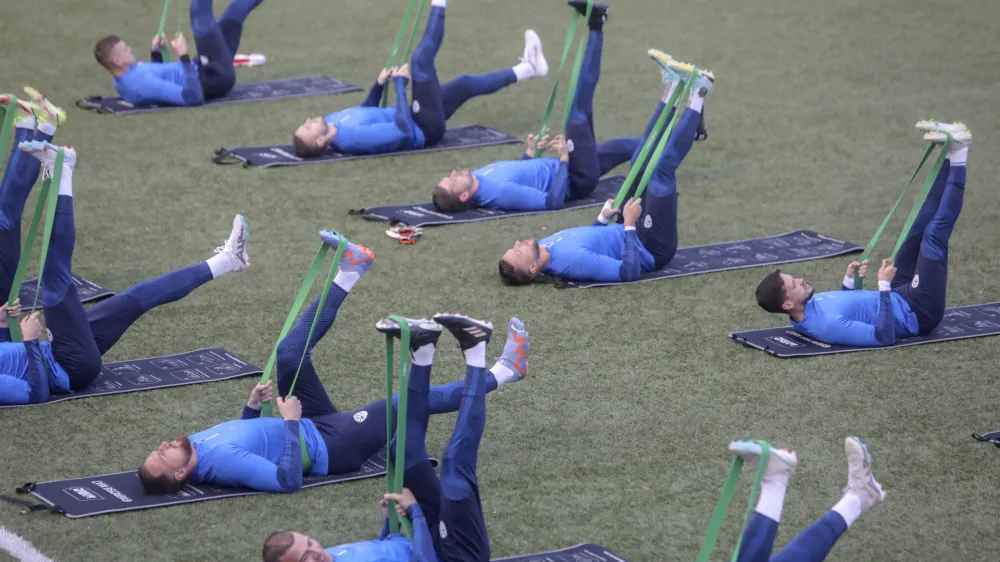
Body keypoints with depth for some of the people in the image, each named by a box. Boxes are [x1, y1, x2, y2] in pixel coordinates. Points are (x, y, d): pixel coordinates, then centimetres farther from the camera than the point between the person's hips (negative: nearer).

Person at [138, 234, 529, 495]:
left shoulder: (195, 445, -7)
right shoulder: (222, 463, -35)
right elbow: (288, 480, -39)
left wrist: (252, 404, -3)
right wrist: (291, 422, -35)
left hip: (312, 425, 8)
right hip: (329, 446, -8)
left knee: (290, 354, -2)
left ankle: (348, 273, 6)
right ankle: (497, 376, 3)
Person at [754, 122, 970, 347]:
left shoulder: (807, 309, -5)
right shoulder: (827, 326, -36)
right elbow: (885, 337, -38)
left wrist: (849, 279, 4)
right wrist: (884, 286, -36)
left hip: (900, 297, 8)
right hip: (919, 313, -8)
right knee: (934, 235, -13)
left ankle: (949, 156, 6)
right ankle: (957, 156, 0)